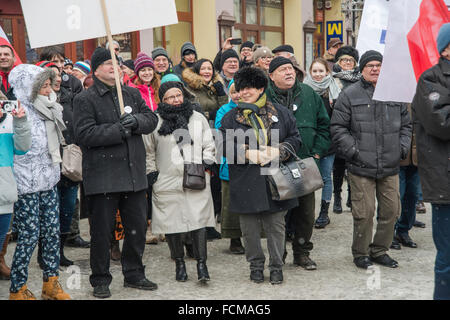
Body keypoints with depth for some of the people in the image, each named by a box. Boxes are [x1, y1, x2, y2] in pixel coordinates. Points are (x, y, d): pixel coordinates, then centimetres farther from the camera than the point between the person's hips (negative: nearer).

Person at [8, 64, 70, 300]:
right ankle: (18, 289, 12)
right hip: (27, 185, -8)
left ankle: (51, 284, 21)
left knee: (52, 231, 9)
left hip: (48, 181, 8)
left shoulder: (45, 110, 11)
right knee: (29, 236, -3)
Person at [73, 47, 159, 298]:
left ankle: (134, 274, 28)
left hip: (134, 172, 5)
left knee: (138, 226, 12)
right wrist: (118, 131, -19)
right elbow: (84, 135, -14)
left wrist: (136, 121, -12)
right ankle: (101, 280, 17)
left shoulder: (132, 94, 14)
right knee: (102, 230, 3)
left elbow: (152, 119, 9)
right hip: (103, 177, -5)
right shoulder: (85, 99, -3)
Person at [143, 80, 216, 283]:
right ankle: (179, 264, 18)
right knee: (172, 223, 4)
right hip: (168, 182, -1)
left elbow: (209, 146, 17)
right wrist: (152, 173, 4)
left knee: (199, 221, -6)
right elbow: (149, 151, 10)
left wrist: (207, 164, 4)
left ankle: (201, 265, 0)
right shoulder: (155, 122, 4)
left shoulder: (198, 119, 11)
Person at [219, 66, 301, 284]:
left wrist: (278, 151, -12)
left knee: (276, 225, 6)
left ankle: (276, 266, 20)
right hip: (245, 183, 0)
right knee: (250, 228, 7)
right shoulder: (230, 118, 5)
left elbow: (295, 139, 6)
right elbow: (226, 147, -2)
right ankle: (256, 264, 24)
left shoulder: (280, 113, 7)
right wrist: (249, 154, -15)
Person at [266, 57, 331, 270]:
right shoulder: (264, 97, -1)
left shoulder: (309, 94, 9)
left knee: (306, 212, 8)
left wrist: (317, 153, 4)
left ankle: (302, 252, 22)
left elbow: (324, 125, 13)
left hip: (305, 163, 3)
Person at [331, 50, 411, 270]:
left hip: (390, 167, 4)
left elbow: (405, 125, 20)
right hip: (361, 167, -4)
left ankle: (379, 250, 26)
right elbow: (338, 128, -1)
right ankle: (360, 253, 16)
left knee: (391, 210, 9)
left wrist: (402, 148, 6)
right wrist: (353, 151, -9)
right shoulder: (349, 95, 0)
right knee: (364, 212, -2)